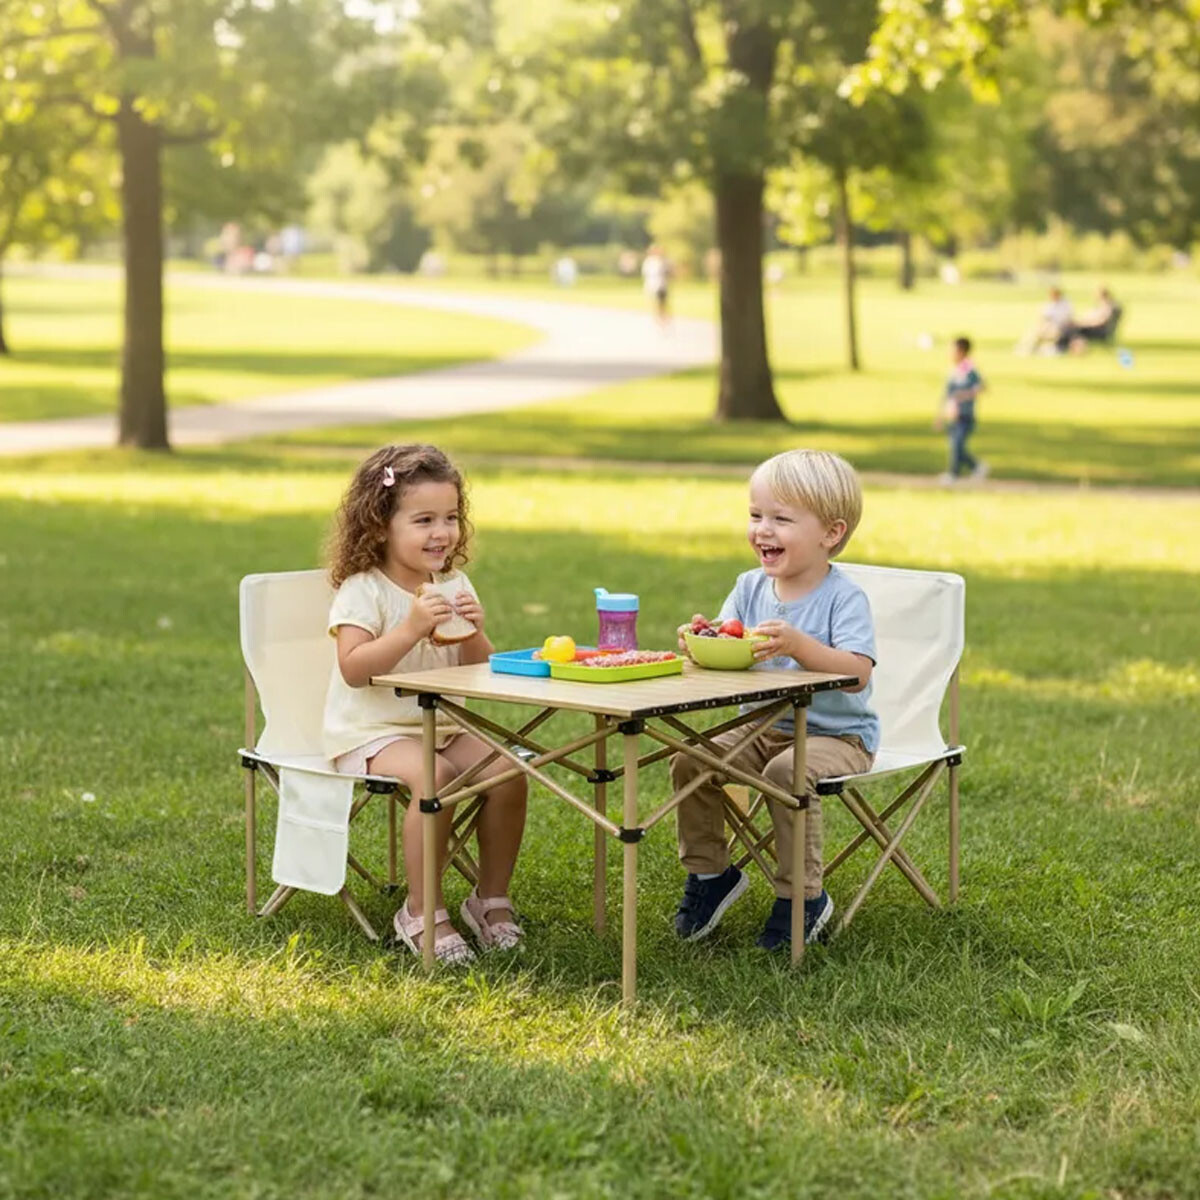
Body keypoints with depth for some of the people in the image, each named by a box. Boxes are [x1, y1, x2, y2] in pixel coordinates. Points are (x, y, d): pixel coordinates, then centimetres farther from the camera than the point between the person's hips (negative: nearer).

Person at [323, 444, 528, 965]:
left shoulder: (454, 585, 9)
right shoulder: (363, 591, -10)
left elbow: (478, 671, 10)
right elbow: (354, 669, -23)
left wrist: (474, 632, -11)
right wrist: (411, 629, -29)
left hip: (442, 725, 6)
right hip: (370, 731, -6)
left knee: (507, 773, -16)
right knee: (434, 776, -33)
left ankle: (492, 899, 1)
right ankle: (422, 912, -19)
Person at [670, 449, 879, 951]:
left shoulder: (844, 597, -14)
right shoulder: (750, 587, 4)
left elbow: (857, 674, -28)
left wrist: (798, 645, -41)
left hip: (836, 736, -6)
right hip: (763, 728, 6)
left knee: (788, 772, -33)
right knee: (690, 760, -12)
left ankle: (802, 897, -16)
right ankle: (709, 872, 9)